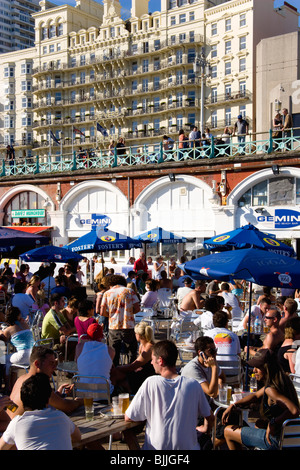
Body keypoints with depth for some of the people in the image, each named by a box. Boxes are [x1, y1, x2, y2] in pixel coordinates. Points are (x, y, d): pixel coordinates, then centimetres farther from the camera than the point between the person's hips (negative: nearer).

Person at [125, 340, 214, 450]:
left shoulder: (150, 383, -12)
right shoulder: (193, 384, -7)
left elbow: (128, 418, -4)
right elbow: (210, 418, 6)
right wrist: (205, 429, 29)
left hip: (156, 447, -2)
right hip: (186, 447, 2)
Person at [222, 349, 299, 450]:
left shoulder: (271, 389, -27)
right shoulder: (282, 380, 4)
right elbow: (256, 395, 16)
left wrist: (274, 422, -27)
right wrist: (233, 406, 8)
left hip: (275, 440, -9)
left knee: (228, 431, 7)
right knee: (258, 424, 41)